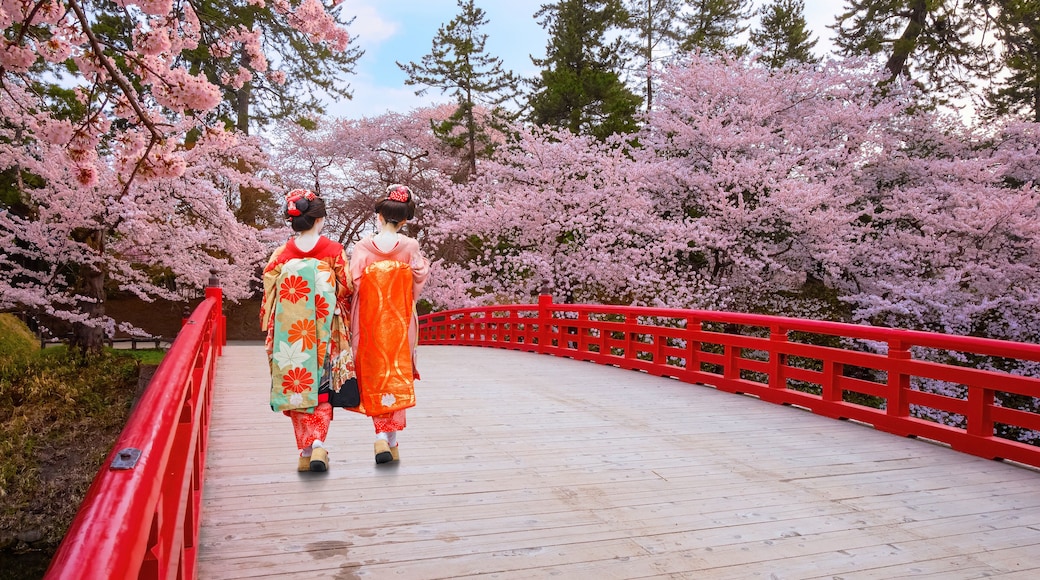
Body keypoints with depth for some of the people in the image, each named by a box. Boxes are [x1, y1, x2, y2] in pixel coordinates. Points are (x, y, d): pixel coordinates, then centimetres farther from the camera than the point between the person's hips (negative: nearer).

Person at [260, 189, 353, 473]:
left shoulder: (281, 255, -1)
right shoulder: (334, 251, -5)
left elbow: (270, 296, 1)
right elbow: (346, 290, -3)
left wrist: (270, 333, 13)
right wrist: (344, 325, 14)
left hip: (290, 334, 1)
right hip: (325, 333, -1)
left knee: (296, 386, 10)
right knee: (321, 388, 9)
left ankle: (305, 451, 13)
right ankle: (318, 444, -8)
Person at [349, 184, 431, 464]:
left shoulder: (363, 247, -5)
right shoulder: (410, 247, -5)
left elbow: (354, 283, -8)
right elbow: (419, 282, -2)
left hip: (369, 320, 0)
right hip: (400, 320, 0)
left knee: (374, 377, 9)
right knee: (398, 377, 8)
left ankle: (382, 435, 3)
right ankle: (390, 439, 6)